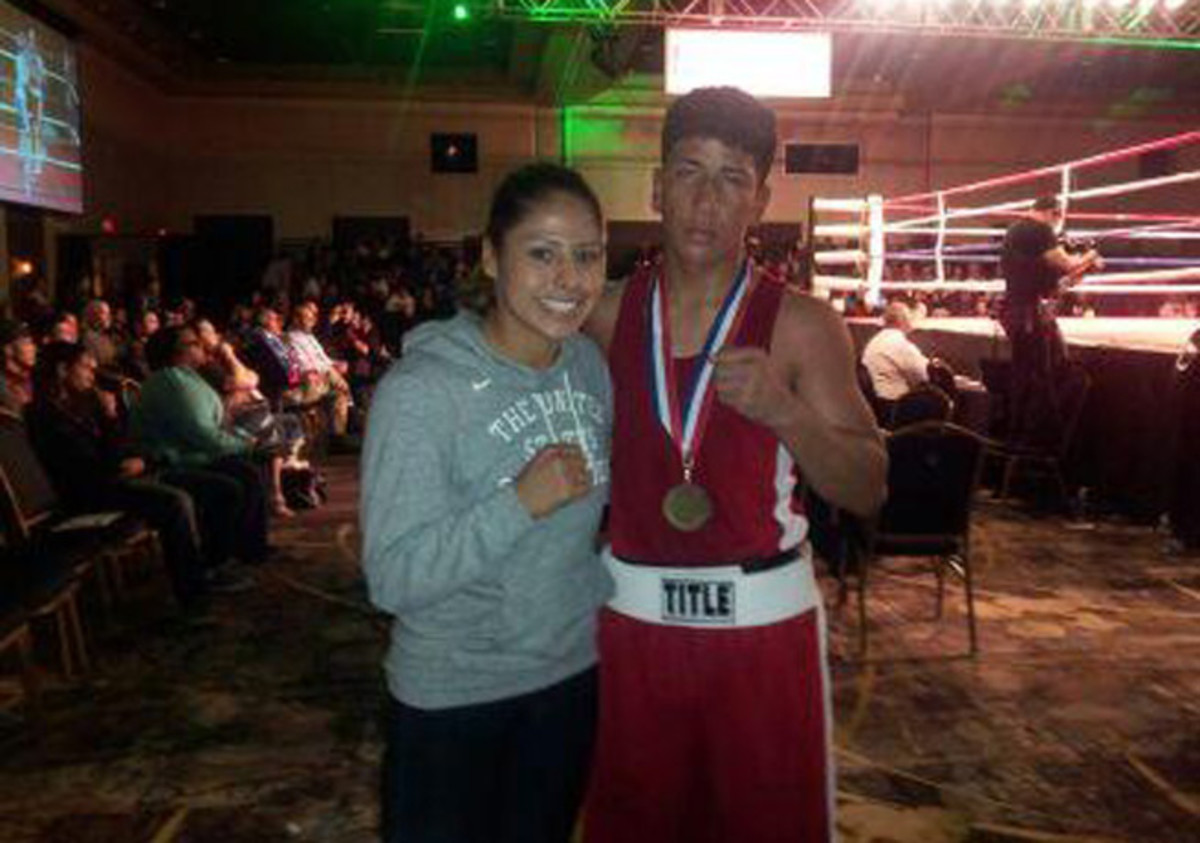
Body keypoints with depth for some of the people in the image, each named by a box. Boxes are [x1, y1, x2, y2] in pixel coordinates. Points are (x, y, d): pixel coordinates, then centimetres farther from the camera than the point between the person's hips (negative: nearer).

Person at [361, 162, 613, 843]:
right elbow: (393, 579, -24)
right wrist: (521, 503, -31)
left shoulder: (590, 363, -4)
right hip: (451, 700, -5)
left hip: (573, 673, 6)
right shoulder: (420, 389, -23)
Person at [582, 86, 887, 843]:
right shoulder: (607, 317, 1)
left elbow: (869, 491, -11)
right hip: (634, 613, 3)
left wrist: (785, 412, -25)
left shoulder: (802, 324, -8)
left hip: (763, 618, -2)